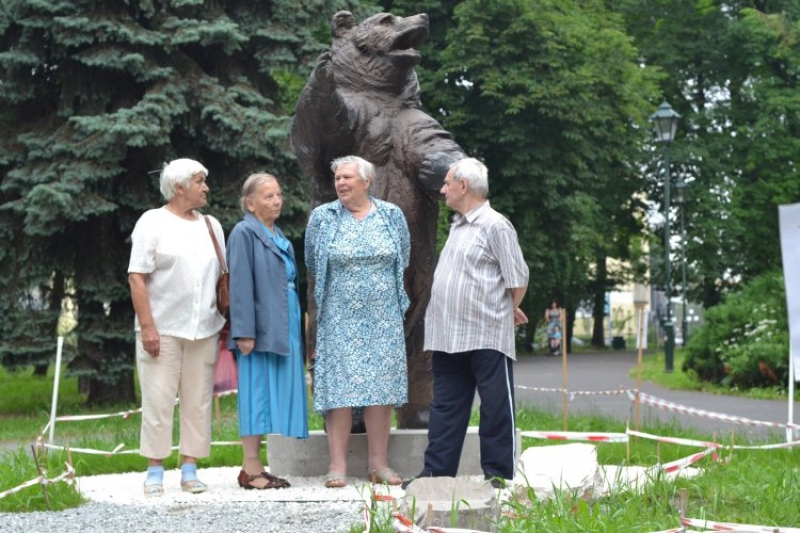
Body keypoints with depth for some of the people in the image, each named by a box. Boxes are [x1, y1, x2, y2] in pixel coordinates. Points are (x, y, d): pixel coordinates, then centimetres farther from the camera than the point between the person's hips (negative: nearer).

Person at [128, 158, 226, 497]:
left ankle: (190, 469, 11)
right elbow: (137, 277, -7)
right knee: (158, 400, -3)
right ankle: (155, 471, 5)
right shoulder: (153, 223, -1)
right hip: (162, 329, -5)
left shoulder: (211, 226, 14)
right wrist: (147, 326, -14)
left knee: (198, 402, 5)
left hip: (204, 330, 5)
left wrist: (227, 323, 8)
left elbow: (222, 278, 16)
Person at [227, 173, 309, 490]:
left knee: (272, 396, 8)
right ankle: (251, 470, -1)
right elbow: (240, 285, -13)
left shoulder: (279, 236, 18)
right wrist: (245, 332, -19)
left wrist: (297, 328, 18)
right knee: (258, 393, -6)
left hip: (283, 329, 8)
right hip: (261, 329, -8)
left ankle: (255, 468, 13)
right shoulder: (245, 233, -7)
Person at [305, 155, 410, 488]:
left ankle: (379, 464, 7)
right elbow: (313, 265, 13)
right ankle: (337, 465, -3)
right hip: (339, 319, -1)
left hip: (384, 318, 1)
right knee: (339, 387, -6)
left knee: (382, 386, 1)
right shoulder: (322, 217, 2)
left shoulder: (392, 216, 5)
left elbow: (402, 261, 16)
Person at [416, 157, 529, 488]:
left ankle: (498, 475, 6)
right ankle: (437, 472, 17)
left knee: (496, 409, 0)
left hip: (487, 337, -9)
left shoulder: (495, 226, -9)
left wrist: (507, 310, 5)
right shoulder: (457, 226, 17)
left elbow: (518, 279, -9)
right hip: (449, 336, 9)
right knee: (445, 407, 11)